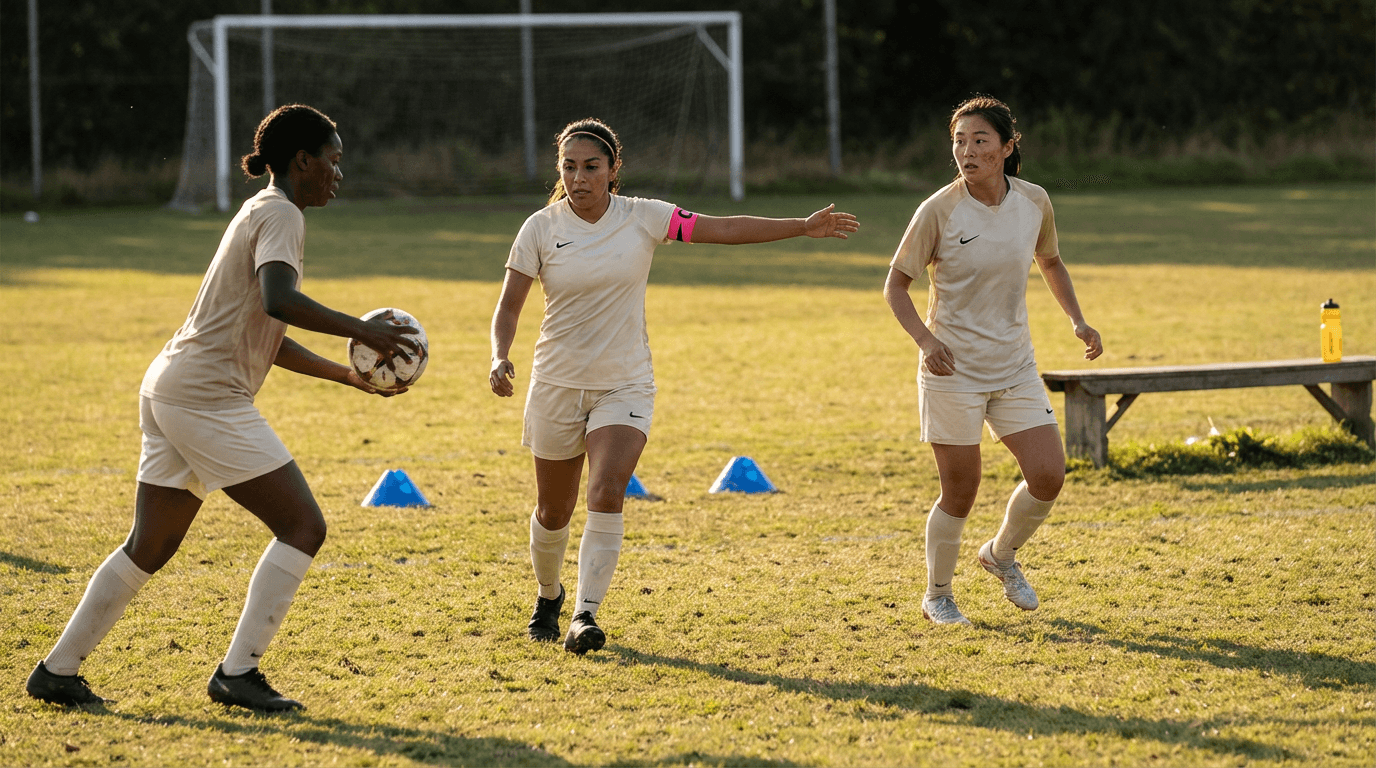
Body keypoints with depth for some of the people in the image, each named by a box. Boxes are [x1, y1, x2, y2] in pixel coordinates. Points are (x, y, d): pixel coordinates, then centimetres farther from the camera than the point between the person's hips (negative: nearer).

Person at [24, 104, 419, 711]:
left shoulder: (265, 212, 21)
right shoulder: (279, 214, -10)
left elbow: (269, 341, 25)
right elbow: (279, 300, -30)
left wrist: (349, 375, 20)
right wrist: (362, 331, -24)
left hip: (170, 392, 10)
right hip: (208, 396, -10)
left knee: (150, 546, 15)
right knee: (303, 525, -8)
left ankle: (57, 671, 19)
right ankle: (237, 673, -9)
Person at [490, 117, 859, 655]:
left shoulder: (642, 218, -5)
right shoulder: (541, 229, -7)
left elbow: (725, 229, -5)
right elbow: (508, 308, -4)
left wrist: (803, 227, -10)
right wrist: (500, 358, -23)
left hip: (625, 385, -1)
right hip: (557, 386, 1)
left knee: (607, 495, -22)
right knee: (554, 510, 11)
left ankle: (585, 615, -21)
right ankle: (549, 596, 40)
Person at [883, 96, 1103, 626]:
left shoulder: (1034, 202, -2)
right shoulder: (939, 211, -13)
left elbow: (1050, 263, 18)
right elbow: (896, 285, -7)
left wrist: (1077, 321, 6)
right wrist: (926, 340, -22)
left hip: (1015, 368, 4)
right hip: (952, 368, -4)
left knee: (1048, 476, -5)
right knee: (960, 493, -2)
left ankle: (1002, 553, 25)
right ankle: (937, 596, 21)